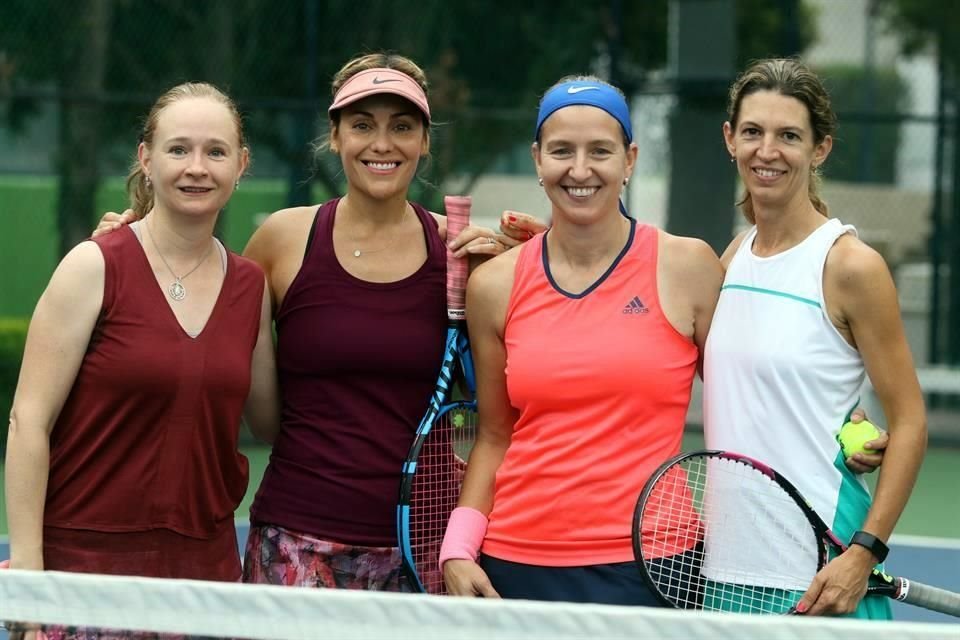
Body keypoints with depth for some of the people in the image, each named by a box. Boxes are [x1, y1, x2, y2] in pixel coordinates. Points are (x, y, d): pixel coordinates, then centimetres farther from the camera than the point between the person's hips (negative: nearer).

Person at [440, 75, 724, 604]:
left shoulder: (687, 268, -1)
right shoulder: (495, 286, 5)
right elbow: (494, 436, 12)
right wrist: (457, 551, 1)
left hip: (645, 565, -2)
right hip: (515, 565, 2)